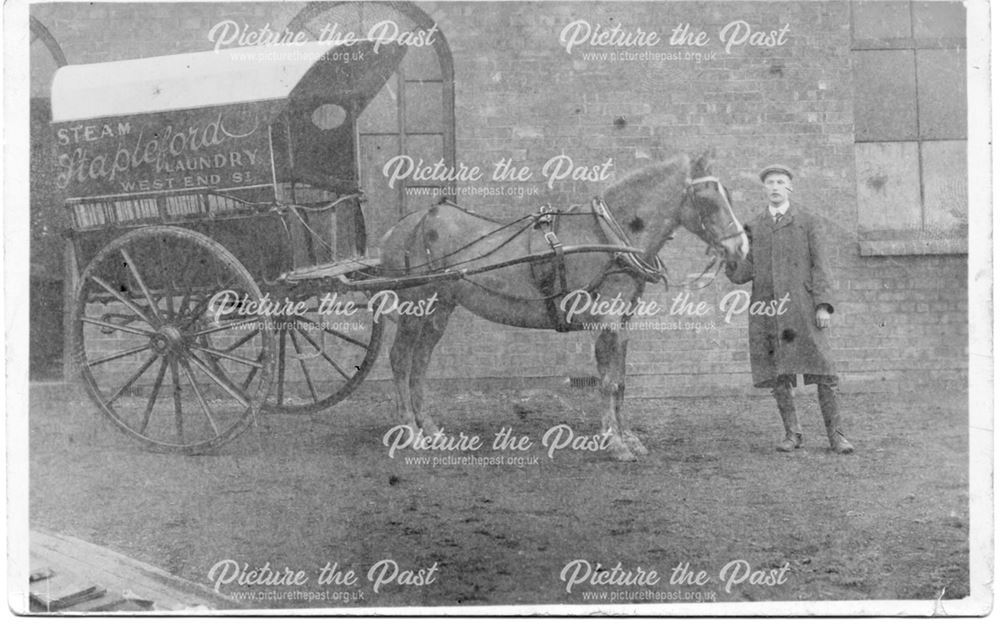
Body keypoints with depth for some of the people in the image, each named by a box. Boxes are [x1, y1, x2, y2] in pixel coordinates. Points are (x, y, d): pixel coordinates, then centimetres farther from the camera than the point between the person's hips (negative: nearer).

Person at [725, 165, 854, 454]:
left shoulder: (808, 222, 9)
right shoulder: (753, 228, 15)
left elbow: (820, 266, 2)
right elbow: (744, 272, 7)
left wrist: (824, 305, -9)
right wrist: (731, 261, -14)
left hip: (801, 307, -2)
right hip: (765, 308, 2)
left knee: (822, 371, -6)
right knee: (776, 374, 1)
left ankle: (835, 435, 0)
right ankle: (792, 433, 12)